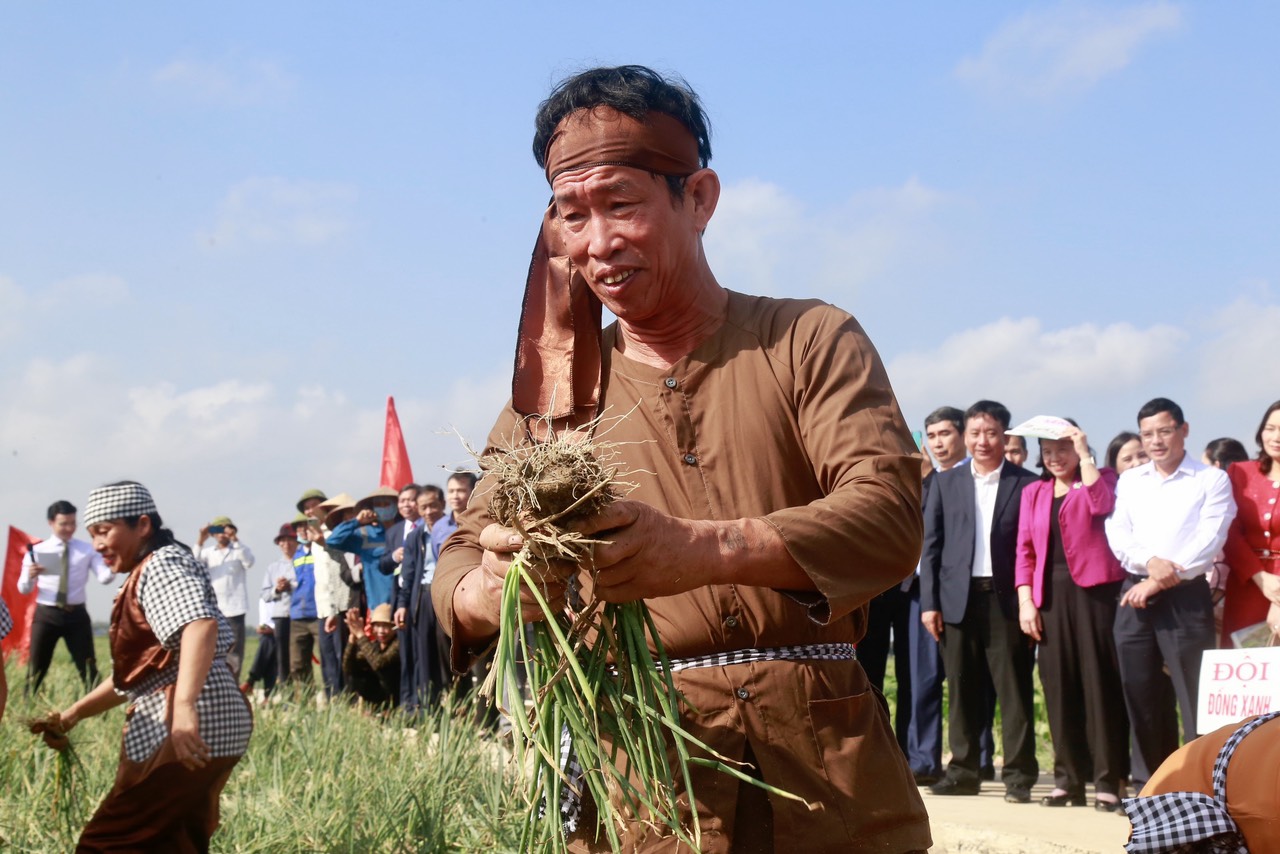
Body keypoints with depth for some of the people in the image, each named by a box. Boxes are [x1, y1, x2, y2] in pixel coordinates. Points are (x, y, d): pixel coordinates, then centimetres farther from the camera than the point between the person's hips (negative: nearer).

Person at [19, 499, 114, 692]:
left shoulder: (86, 550, 4)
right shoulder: (38, 551, 2)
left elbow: (104, 577, -9)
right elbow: (24, 589, 1)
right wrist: (29, 576, -21)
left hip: (76, 614, 0)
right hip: (46, 614, 0)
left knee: (88, 668, 4)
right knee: (36, 670, 6)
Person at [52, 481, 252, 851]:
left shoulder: (162, 564, -9)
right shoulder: (145, 576, 23)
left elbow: (201, 624, -29)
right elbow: (135, 673, 28)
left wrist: (185, 706, -41)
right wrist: (73, 714, 21)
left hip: (189, 730, -11)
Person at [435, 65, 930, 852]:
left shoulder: (810, 341, 1)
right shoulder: (553, 385, 9)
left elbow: (891, 515, -14)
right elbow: (464, 556, 6)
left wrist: (706, 549, -33)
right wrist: (489, 595, -21)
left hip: (822, 765, -1)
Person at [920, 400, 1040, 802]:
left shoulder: (1027, 484, 4)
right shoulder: (945, 483, 12)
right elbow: (931, 544, 9)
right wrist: (929, 601, 2)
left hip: (1007, 598, -2)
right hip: (958, 598, 2)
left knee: (1014, 689, -1)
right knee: (962, 690, 6)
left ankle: (1019, 775, 3)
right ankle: (963, 771, 13)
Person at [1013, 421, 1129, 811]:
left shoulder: (1101, 479, 7)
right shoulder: (1033, 492, 17)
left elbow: (1101, 503, -17)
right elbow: (1025, 550, 12)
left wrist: (1084, 453, -11)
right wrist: (1025, 601, 2)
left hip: (1095, 589, -4)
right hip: (1051, 595, 4)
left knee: (1099, 683, -5)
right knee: (1059, 686, 4)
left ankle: (1107, 780, -2)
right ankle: (1068, 778, 10)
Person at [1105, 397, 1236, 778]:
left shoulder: (1212, 480, 2)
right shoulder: (1129, 481, 15)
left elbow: (1209, 540, -8)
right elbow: (1117, 535, 5)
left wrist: (1160, 581, -13)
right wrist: (1150, 562, -15)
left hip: (1186, 598, -4)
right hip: (1134, 596, 5)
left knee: (1196, 699, -9)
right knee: (1139, 695, 7)